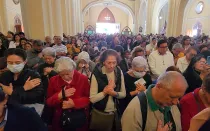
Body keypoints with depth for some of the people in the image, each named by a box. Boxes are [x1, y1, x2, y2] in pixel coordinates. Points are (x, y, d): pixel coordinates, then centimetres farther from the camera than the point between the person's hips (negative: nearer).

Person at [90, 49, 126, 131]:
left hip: (115, 113, 4)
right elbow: (92, 99, -18)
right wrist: (105, 92, -23)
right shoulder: (96, 74, -18)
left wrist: (114, 93, -20)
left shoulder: (119, 72, -7)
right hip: (99, 114, -3)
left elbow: (123, 94, -2)